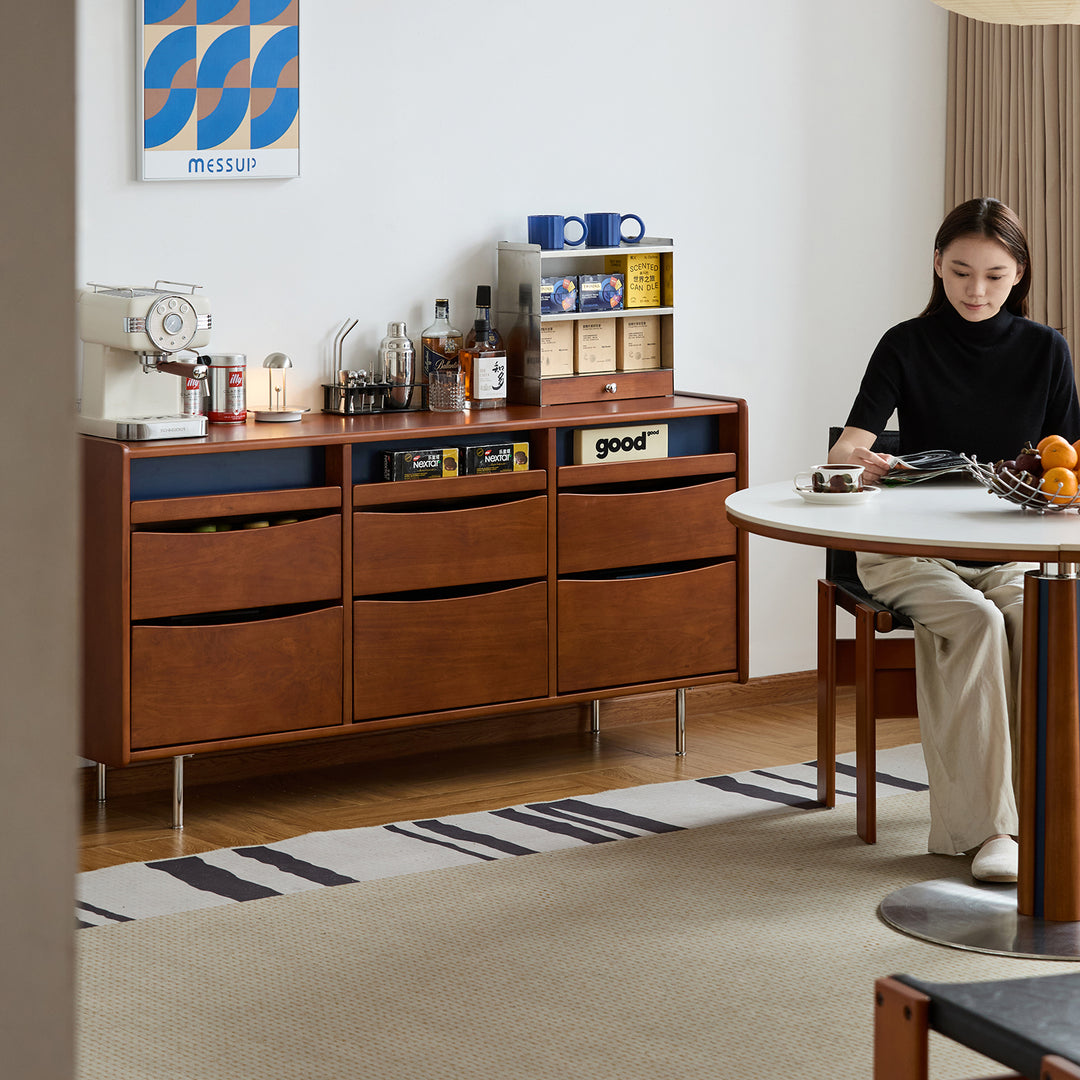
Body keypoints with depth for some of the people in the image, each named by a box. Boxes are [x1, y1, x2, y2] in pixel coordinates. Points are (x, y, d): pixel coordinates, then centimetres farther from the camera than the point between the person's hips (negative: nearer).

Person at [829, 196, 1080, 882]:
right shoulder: (907, 346, 1)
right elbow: (845, 450, -9)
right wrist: (860, 459, -33)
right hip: (911, 549, -2)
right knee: (976, 622, -32)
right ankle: (987, 825, -32)